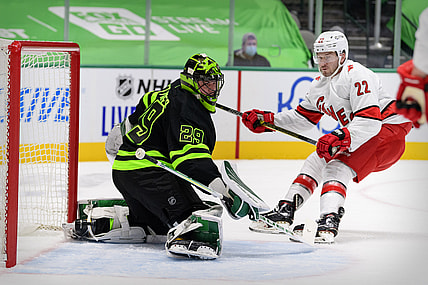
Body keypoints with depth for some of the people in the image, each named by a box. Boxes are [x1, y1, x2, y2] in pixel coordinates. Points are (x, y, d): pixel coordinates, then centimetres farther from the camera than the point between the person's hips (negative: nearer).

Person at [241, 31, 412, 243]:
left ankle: (328, 223, -39)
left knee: (338, 168, -26)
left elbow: (370, 121, -32)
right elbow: (303, 117, 20)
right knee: (317, 161, 9)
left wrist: (340, 139, -43)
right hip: (355, 133, 10)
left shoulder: (356, 76, -22)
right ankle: (285, 212, 14)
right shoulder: (320, 84, 9)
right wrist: (267, 120, 10)